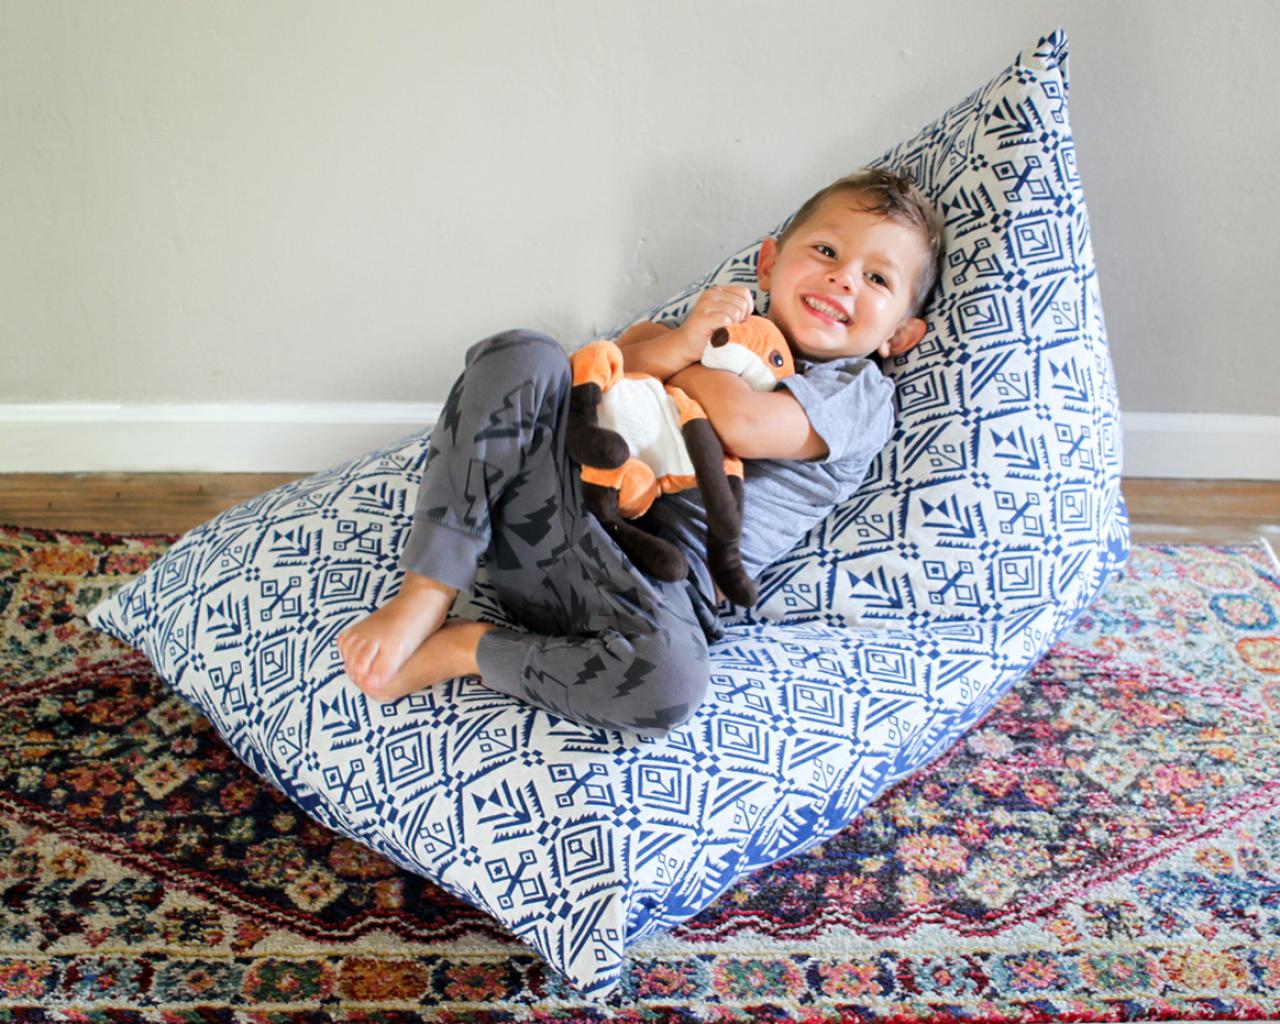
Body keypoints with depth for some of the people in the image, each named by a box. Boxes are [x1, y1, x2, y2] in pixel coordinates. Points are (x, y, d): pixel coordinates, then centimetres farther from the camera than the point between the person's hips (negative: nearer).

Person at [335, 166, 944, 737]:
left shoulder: (860, 392, 8)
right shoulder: (724, 328, 24)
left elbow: (741, 425, -12)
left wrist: (671, 354, 3)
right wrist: (677, 344, -6)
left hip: (657, 578, -4)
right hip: (567, 492, 4)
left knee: (671, 684, -38)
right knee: (520, 355, -22)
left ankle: (465, 649, -13)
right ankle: (426, 597, -20)